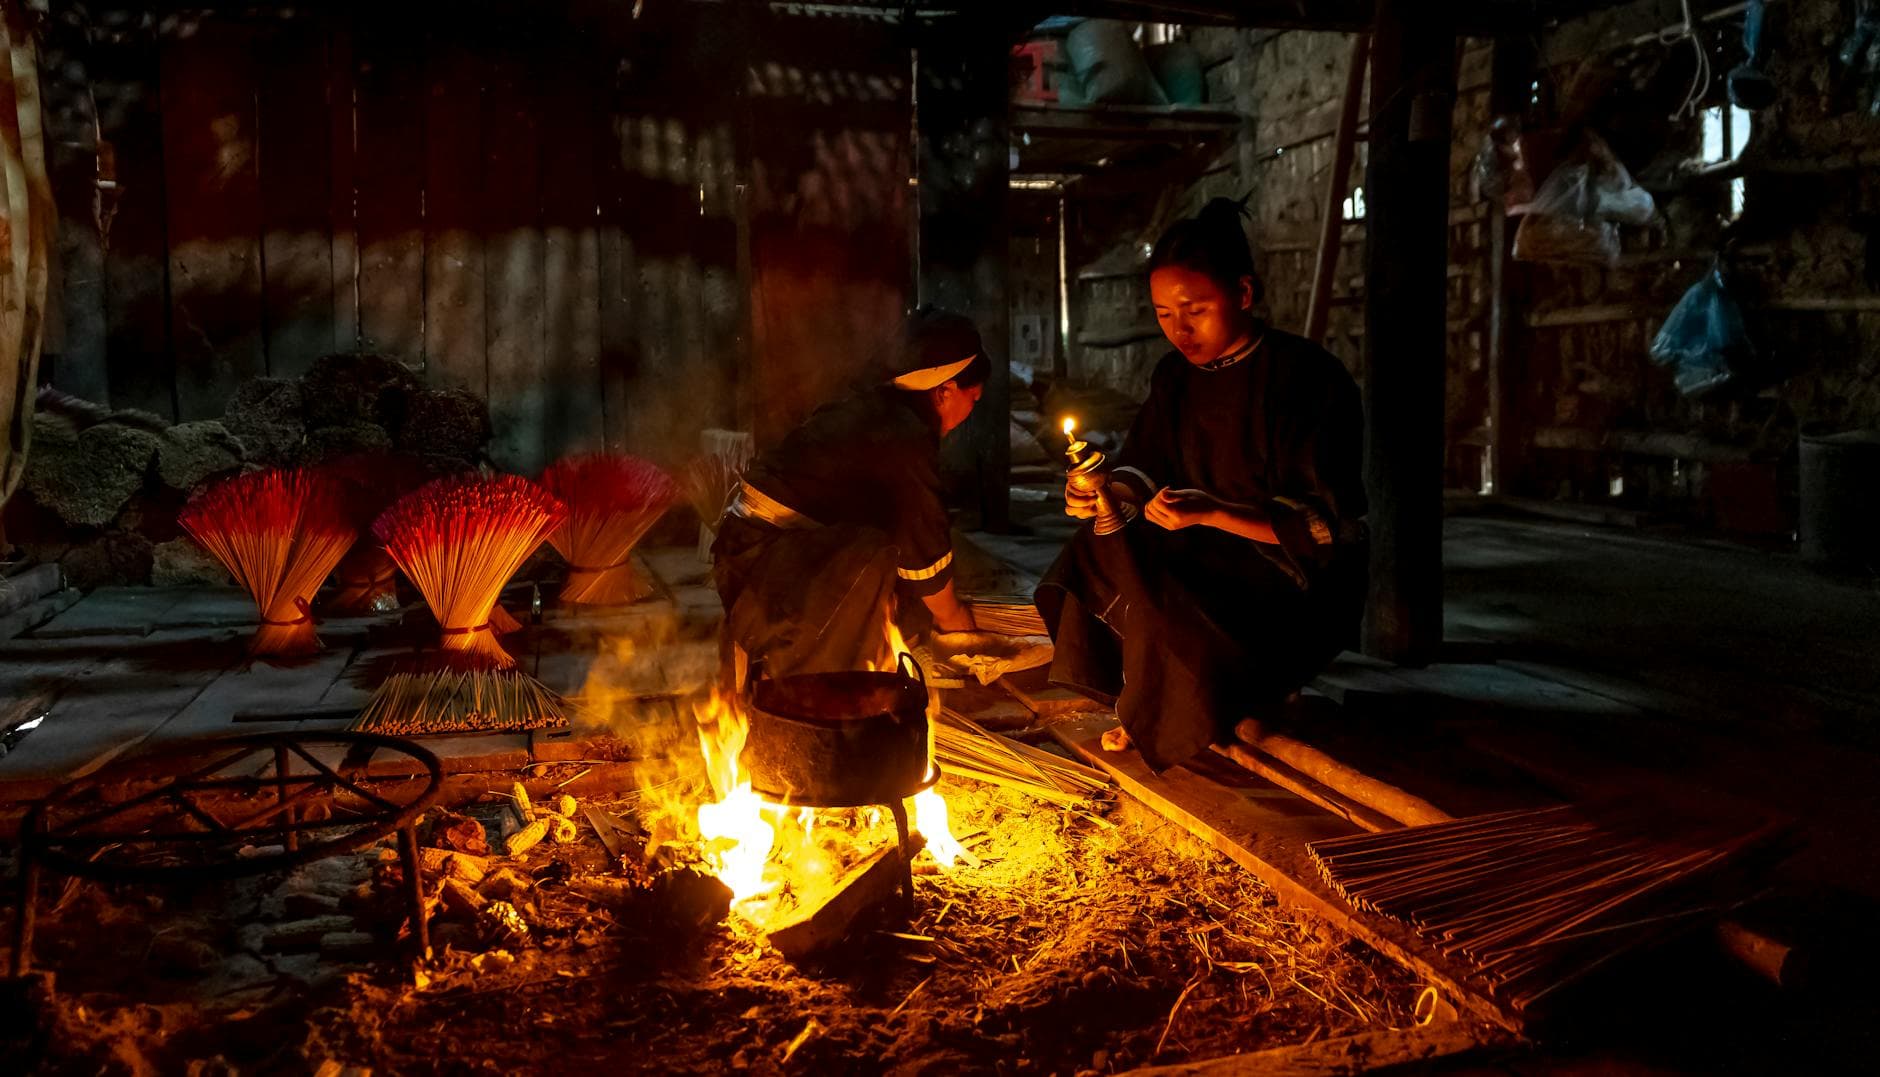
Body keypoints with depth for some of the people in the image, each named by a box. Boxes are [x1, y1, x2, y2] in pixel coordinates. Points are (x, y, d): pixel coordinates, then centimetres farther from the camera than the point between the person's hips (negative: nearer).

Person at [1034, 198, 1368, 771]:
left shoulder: (1304, 377, -20)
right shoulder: (1177, 374, 2)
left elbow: (1328, 527, -21)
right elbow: (1146, 471, 11)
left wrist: (1214, 514, -34)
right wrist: (1107, 491, -14)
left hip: (1303, 583, -7)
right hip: (1211, 553, 7)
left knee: (1171, 614, -28)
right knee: (1106, 552, -14)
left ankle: (1159, 724, 5)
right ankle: (1144, 706, 5)